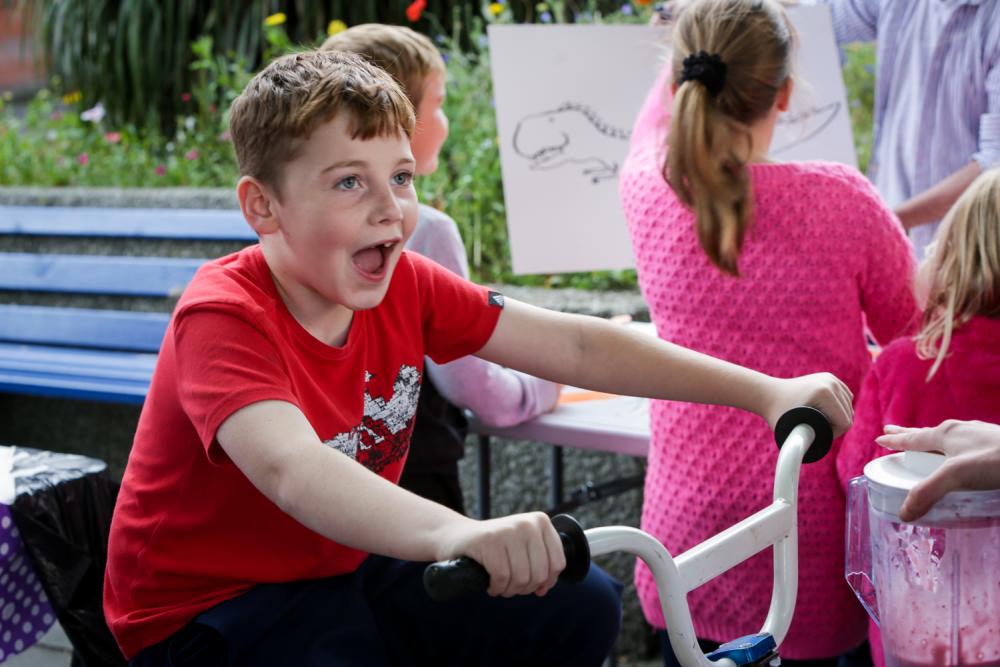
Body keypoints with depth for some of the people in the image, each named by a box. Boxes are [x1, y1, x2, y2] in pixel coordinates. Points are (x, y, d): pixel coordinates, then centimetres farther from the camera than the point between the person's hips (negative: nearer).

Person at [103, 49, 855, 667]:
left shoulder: (405, 286, -8)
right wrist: (456, 533, -64)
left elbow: (573, 346, -9)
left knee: (581, 605, -1)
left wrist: (765, 391, -12)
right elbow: (291, 469, -46)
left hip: (345, 564, 6)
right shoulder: (223, 315, -28)